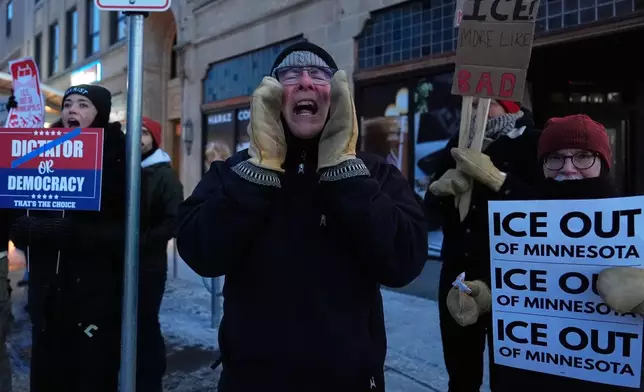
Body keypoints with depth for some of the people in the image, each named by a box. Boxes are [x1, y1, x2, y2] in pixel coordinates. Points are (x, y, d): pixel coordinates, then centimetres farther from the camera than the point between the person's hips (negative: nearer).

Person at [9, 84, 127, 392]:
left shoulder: (118, 161, -4)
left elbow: (126, 231, -13)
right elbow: (17, 215, 9)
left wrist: (69, 233, -23)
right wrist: (26, 229, -12)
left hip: (96, 294, -4)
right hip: (46, 293, 4)